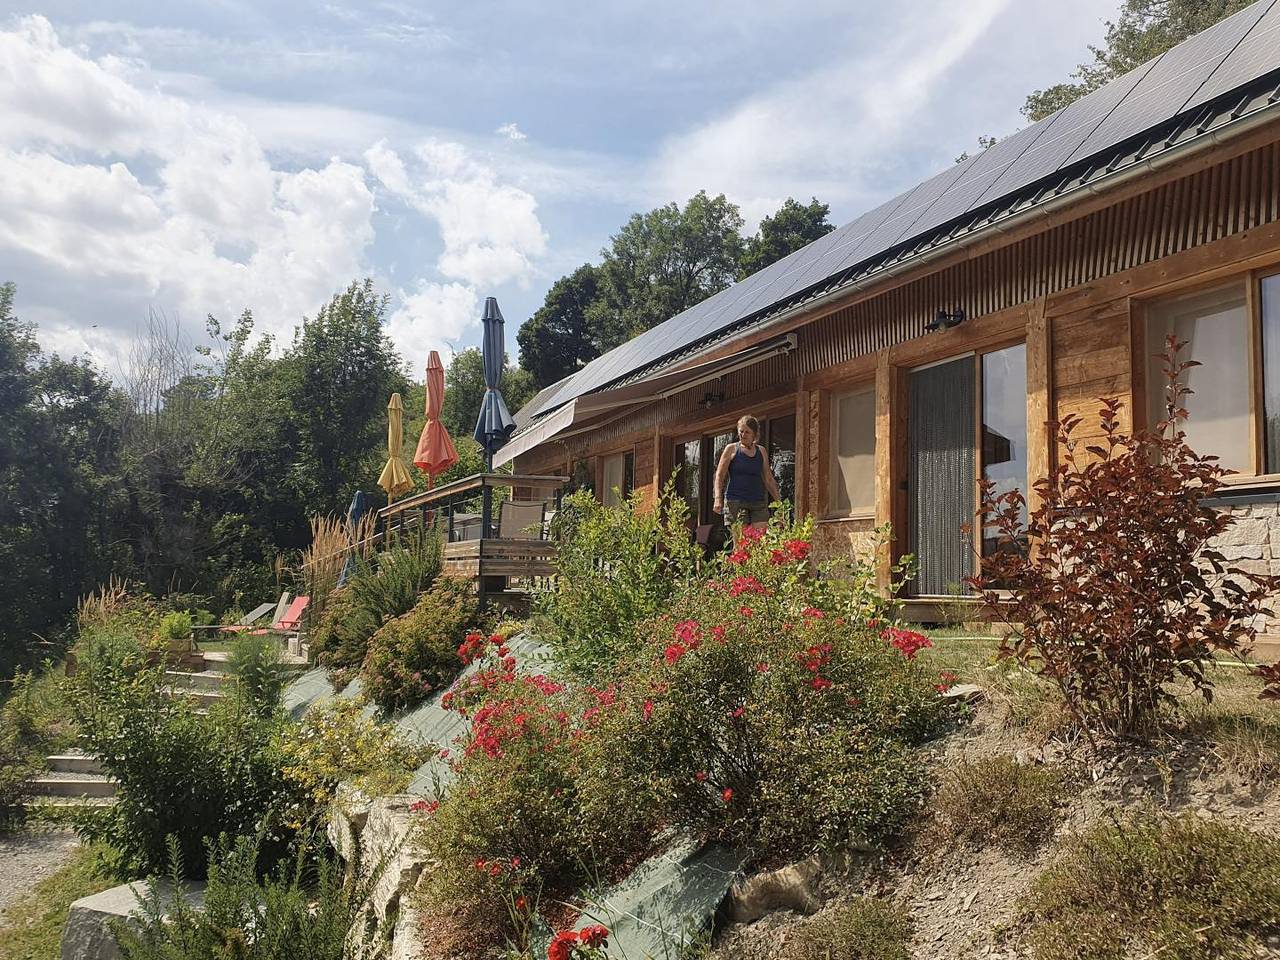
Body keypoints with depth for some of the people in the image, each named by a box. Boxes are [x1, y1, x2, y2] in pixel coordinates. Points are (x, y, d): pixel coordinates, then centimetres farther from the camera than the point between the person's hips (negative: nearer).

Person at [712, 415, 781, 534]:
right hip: (735, 501, -3)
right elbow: (719, 475, 1)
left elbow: (768, 479, 20)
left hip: (758, 502, 3)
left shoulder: (761, 451, 14)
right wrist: (718, 498, -12)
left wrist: (779, 501, 16)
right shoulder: (732, 449, 5)